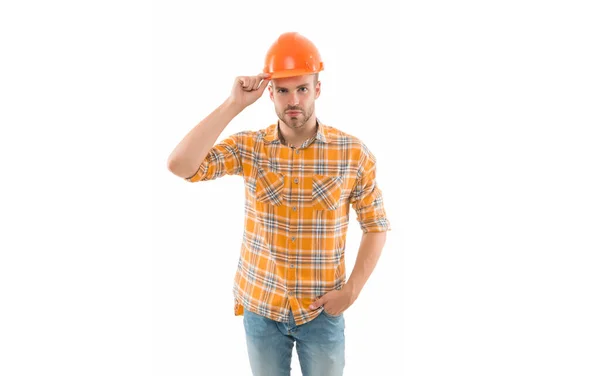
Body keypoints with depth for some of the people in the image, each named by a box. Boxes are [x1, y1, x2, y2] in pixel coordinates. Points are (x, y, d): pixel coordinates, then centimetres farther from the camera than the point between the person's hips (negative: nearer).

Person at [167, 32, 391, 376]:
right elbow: (180, 165, -21)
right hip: (260, 306, 1)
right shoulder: (248, 148, -7)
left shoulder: (354, 153, -9)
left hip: (322, 310, -1)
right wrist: (234, 105, -21)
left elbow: (376, 226, 0)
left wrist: (352, 290, -9)